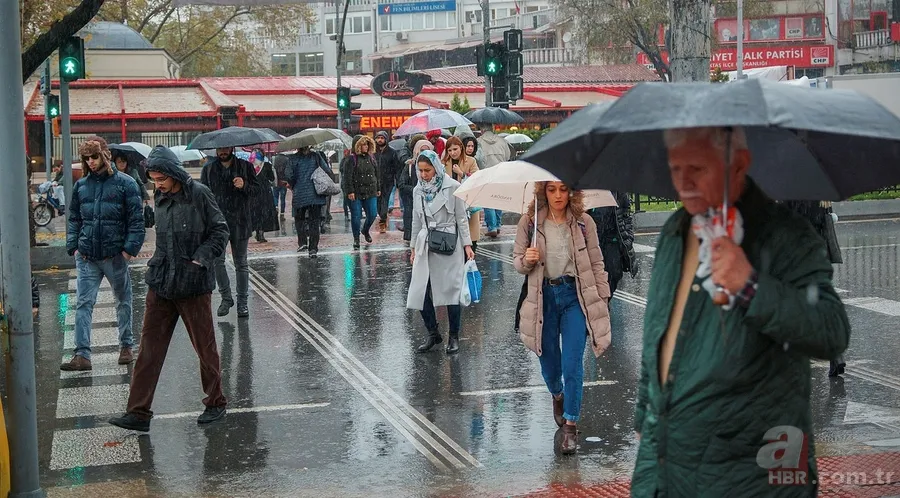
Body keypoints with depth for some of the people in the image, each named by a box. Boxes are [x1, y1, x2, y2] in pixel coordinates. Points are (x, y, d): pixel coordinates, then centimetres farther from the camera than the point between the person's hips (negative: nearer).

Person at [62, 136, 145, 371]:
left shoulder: (125, 183, -4)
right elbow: (74, 219, 14)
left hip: (115, 255, -3)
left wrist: (130, 247, -12)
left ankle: (126, 346, 28)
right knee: (83, 304, -4)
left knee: (123, 302, 13)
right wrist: (73, 246, 3)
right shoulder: (81, 185, 8)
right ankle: (82, 355, -5)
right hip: (86, 257, 3)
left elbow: (136, 219, -5)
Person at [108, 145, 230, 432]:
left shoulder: (199, 194, -10)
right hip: (161, 284, 6)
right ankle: (138, 413, 6)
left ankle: (216, 403, 24)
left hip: (194, 285, -6)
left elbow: (220, 231, -7)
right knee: (150, 347, 3)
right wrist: (157, 263, 9)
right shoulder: (161, 198, 8)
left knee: (205, 346, 7)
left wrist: (201, 259, -16)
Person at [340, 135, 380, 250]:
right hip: (356, 193, -5)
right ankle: (356, 239, 12)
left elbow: (377, 174, 20)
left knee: (372, 214, 1)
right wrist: (350, 191, -15)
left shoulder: (371, 158, 12)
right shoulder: (351, 159, -6)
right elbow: (347, 176, -10)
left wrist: (378, 189, 19)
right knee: (356, 216, -1)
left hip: (370, 192, 5)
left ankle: (365, 231, 30)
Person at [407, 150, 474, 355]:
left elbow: (461, 218, -2)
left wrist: (467, 244, -5)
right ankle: (432, 333, 17)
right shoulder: (418, 190, 8)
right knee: (421, 291, 0)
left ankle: (454, 337, 12)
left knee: (451, 290, -2)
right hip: (425, 245, 5)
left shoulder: (452, 187, -7)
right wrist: (414, 247, 18)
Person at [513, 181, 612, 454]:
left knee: (572, 364, -8)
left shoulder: (584, 222, -2)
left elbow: (596, 263, 3)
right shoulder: (529, 222, -2)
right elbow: (517, 260, 6)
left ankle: (570, 424, 4)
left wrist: (603, 299, 2)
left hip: (575, 296, -1)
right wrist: (527, 260, -17)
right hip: (543, 296, 1)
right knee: (548, 362, 13)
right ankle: (557, 396, 47)